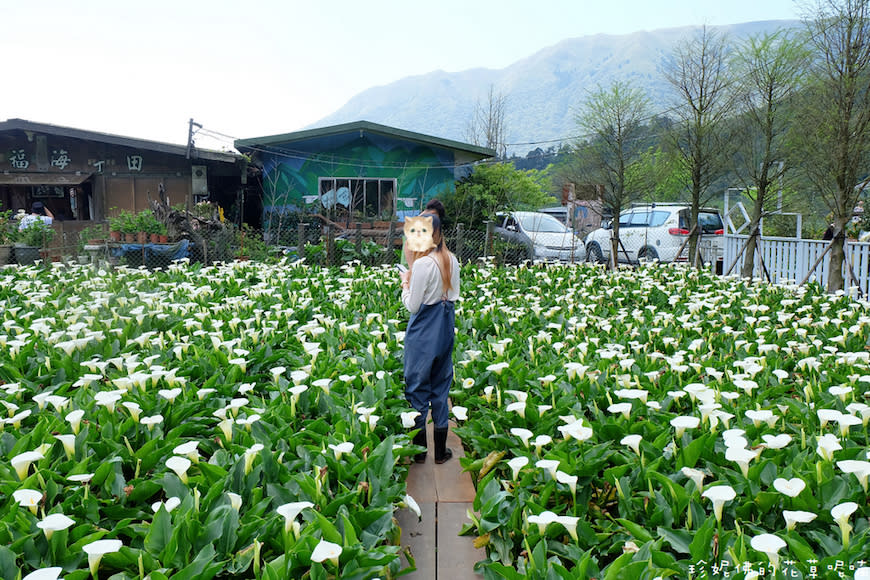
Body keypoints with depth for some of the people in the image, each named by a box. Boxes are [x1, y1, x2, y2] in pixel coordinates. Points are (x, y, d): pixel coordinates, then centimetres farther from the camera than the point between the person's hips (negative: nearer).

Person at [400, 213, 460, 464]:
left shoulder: (423, 264, -21)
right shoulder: (452, 260, 1)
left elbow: (413, 306, -17)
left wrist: (405, 284, -2)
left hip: (423, 334, -7)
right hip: (446, 330, 7)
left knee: (417, 389, 8)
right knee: (441, 387, 16)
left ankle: (418, 450, 19)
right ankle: (441, 451, 24)